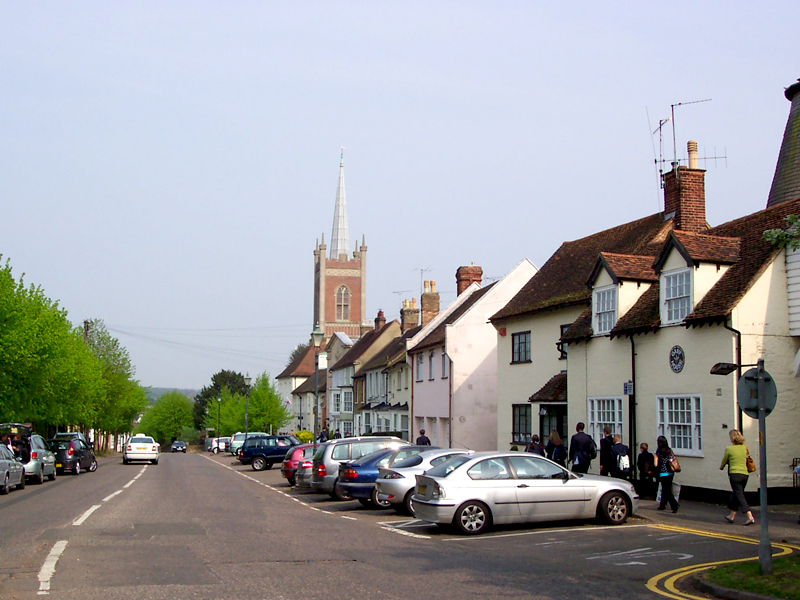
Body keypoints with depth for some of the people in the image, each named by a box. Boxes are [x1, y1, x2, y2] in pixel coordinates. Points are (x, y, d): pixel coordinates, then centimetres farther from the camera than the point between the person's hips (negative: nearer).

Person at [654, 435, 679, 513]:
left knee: (667, 491, -3)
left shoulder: (658, 452, -8)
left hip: (663, 474, -6)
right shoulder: (670, 451, 4)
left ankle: (675, 505, -18)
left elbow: (656, 464, -10)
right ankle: (662, 505, 29)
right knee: (665, 489, 18)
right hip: (671, 473, 6)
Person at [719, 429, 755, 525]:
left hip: (735, 474, -6)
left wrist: (721, 467, 30)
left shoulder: (729, 449, -7)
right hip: (745, 474, 6)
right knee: (736, 495, 19)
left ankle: (750, 517, -18)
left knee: (740, 497, -6)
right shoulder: (744, 448, 7)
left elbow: (724, 461, 7)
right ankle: (732, 516, 30)